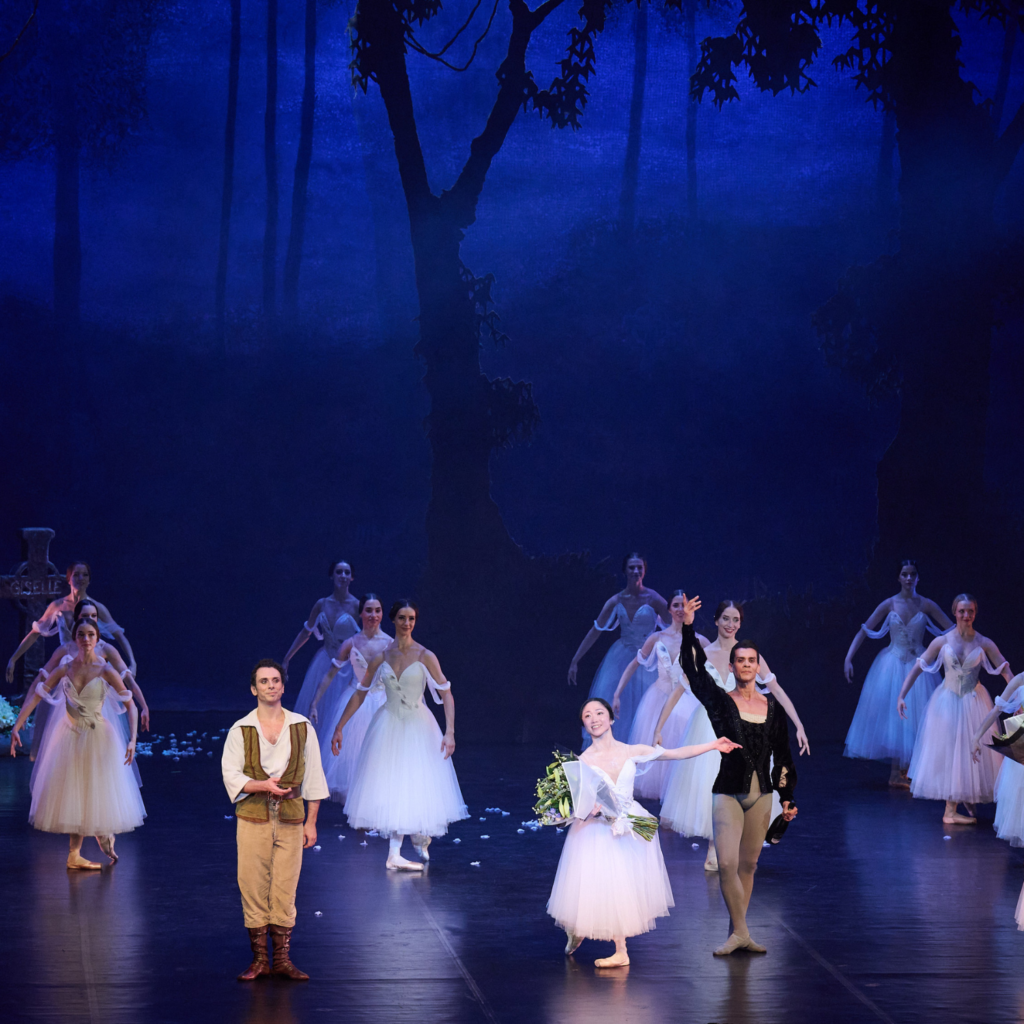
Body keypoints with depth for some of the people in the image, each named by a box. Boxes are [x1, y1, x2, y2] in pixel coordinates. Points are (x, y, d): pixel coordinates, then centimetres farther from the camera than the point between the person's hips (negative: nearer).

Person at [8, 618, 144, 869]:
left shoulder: (105, 671, -12)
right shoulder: (65, 669, -5)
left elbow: (130, 706, -13)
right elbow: (36, 696, -2)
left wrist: (132, 739, -24)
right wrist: (16, 726, -10)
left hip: (98, 736, -2)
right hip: (69, 736, 3)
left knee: (94, 793, 4)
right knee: (72, 794, 7)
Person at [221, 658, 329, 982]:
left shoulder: (302, 728, 7)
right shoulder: (240, 731, 3)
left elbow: (313, 776, 9)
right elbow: (231, 775, -2)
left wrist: (311, 822, 5)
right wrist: (264, 786, -18)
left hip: (290, 819, 1)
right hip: (253, 819, -1)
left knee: (285, 890, 1)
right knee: (253, 888, 0)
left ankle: (283, 959, 9)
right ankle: (259, 960, 8)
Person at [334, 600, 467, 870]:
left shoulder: (425, 657, -6)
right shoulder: (381, 658, 1)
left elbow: (447, 695, -9)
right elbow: (360, 694, 9)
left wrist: (450, 732, -19)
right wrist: (339, 728, 8)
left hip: (418, 727, -2)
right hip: (388, 726, 2)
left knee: (415, 785, -1)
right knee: (390, 785, -2)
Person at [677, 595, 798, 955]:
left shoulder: (772, 705, 7)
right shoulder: (720, 701, 0)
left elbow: (782, 753, 11)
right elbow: (694, 671, -12)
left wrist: (787, 797, 9)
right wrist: (687, 629, -22)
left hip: (761, 795, 3)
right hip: (728, 793, -3)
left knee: (748, 865, 8)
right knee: (727, 863, -15)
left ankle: (738, 932, 16)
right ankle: (740, 932, -7)